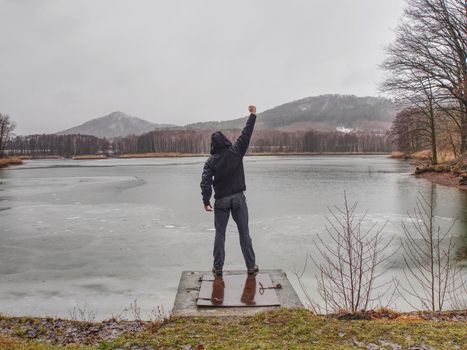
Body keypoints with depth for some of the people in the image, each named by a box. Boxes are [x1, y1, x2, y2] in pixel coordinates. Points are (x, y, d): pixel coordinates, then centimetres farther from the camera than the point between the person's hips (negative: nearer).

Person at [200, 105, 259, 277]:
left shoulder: (211, 161, -4)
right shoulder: (236, 151, -3)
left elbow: (206, 182, -13)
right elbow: (246, 134, 4)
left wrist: (206, 201, -10)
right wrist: (252, 115, 13)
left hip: (221, 201, 0)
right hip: (238, 198, 1)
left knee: (220, 234, 9)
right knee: (244, 232, 7)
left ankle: (218, 267, 12)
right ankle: (251, 266, 12)